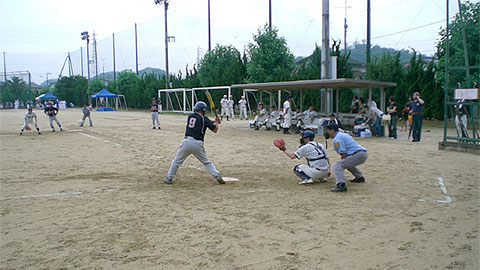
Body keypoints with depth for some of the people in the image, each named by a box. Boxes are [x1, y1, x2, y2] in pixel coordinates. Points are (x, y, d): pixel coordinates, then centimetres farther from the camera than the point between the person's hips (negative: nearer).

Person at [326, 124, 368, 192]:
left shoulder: (337, 139, -5)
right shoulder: (344, 134, 25)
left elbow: (343, 154, -12)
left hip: (358, 155, -10)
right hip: (364, 154, 10)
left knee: (337, 165, -17)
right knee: (348, 162, 37)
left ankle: (341, 185, -34)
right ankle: (359, 177, 36)